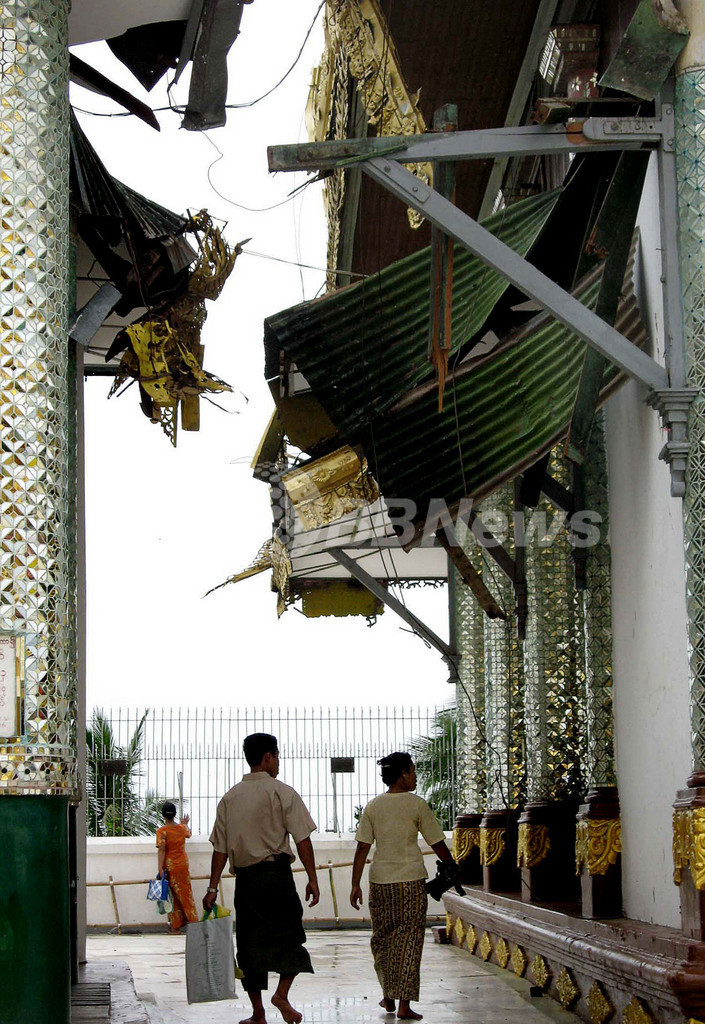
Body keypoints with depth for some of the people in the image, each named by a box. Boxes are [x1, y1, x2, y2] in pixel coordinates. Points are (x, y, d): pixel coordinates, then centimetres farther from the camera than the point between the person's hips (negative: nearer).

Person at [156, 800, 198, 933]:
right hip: (183, 866, 3)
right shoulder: (182, 828, 2)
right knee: (186, 894, 11)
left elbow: (161, 850, -18)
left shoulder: (162, 831, -12)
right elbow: (188, 833, 27)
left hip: (169, 866, -3)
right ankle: (194, 921, 10)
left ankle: (175, 927, 7)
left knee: (173, 896, 5)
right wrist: (185, 824, 46)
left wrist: (160, 868, -19)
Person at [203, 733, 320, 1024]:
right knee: (289, 934, 8)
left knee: (249, 942, 9)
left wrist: (213, 887, 8)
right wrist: (312, 878, -6)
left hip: (244, 877, 4)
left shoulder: (230, 797, 9)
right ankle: (282, 993, -10)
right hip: (276, 873, -4)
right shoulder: (281, 792, -3)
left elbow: (220, 847, 7)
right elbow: (302, 839, -8)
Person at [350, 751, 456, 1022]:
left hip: (379, 880, 3)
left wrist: (355, 885, 6)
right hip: (411, 880, -3)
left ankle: (388, 997, 23)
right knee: (408, 939, 1)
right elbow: (437, 844, -1)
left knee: (382, 938, 16)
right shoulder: (417, 805, -4)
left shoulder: (373, 806, 4)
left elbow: (362, 848, 2)